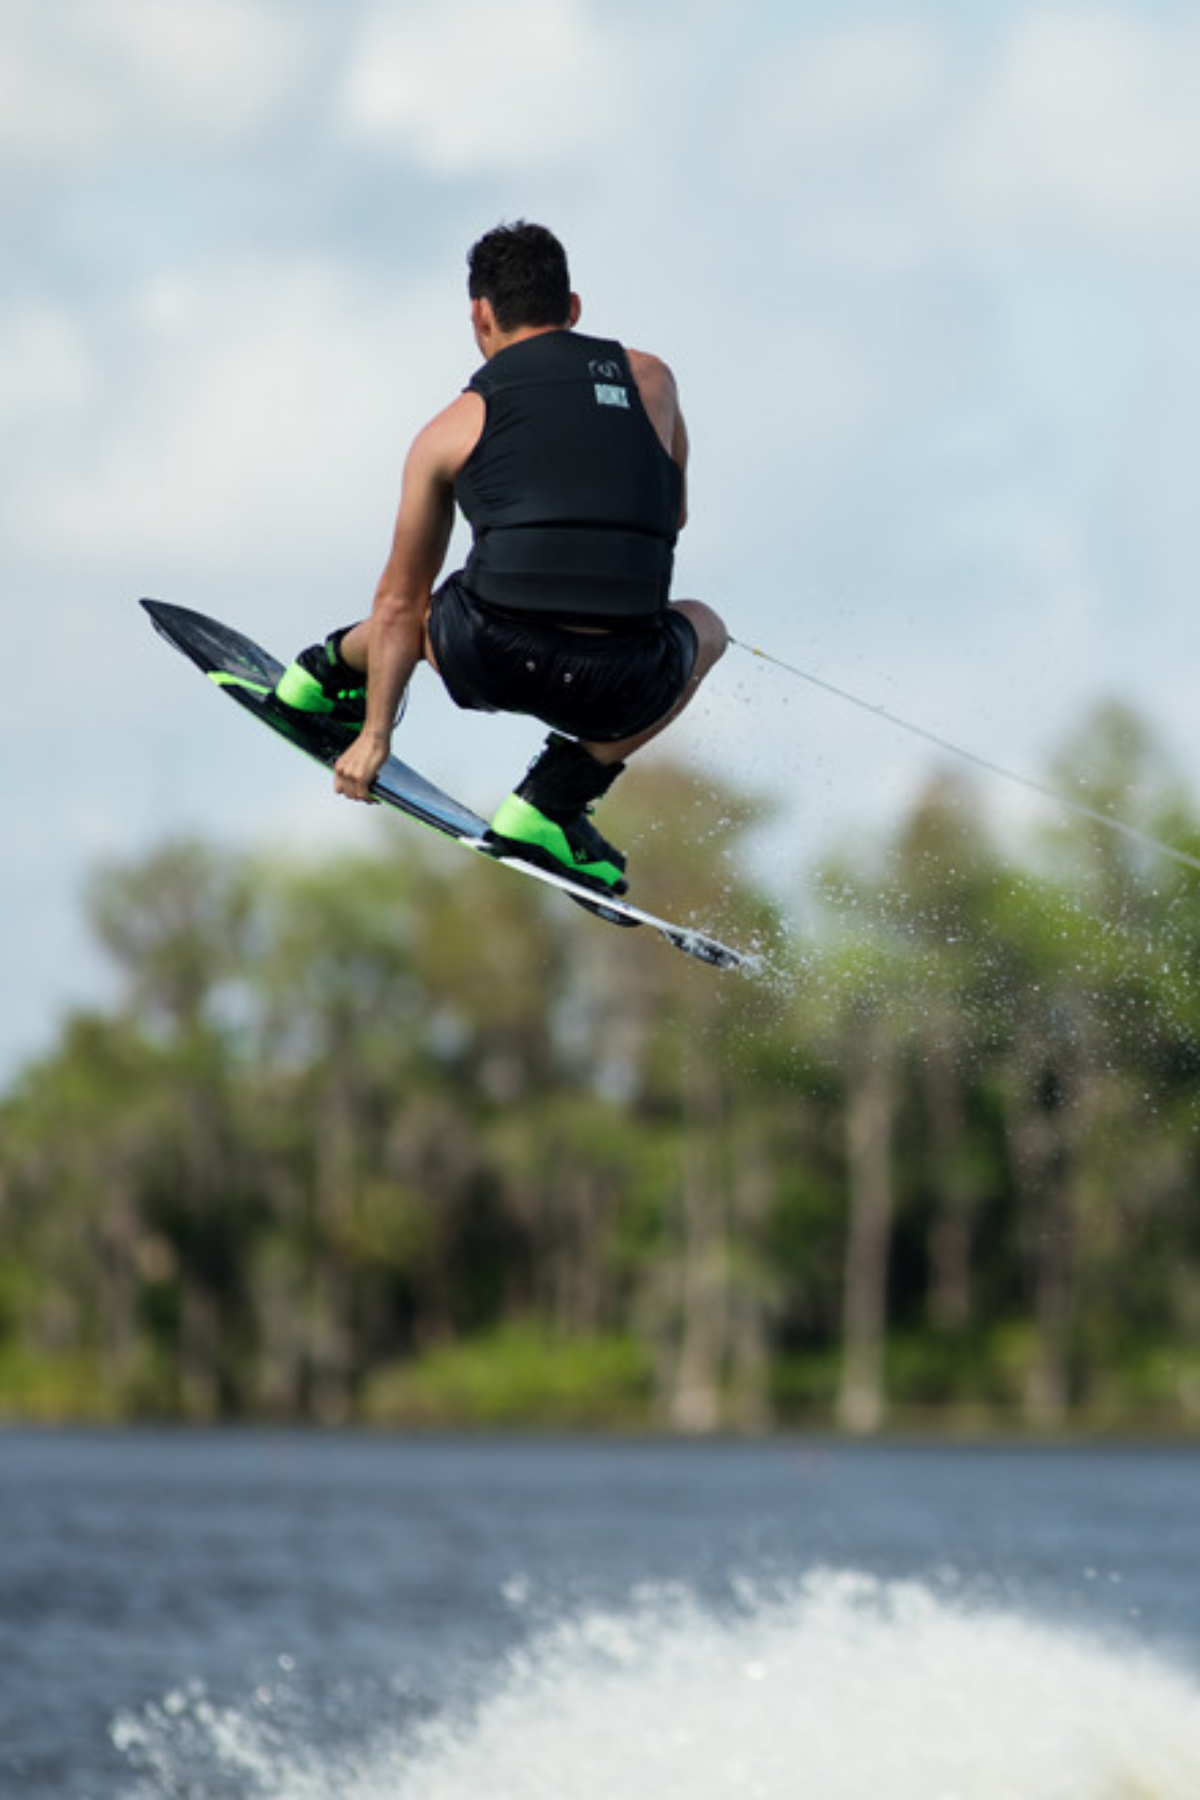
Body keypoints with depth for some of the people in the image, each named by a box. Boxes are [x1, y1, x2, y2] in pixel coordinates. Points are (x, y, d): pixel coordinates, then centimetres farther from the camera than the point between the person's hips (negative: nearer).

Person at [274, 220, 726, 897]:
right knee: (705, 628, 32)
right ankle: (552, 803, 17)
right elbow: (676, 514, 31)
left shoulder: (452, 429, 14)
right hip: (619, 688, -1)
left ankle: (332, 673, 57)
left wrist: (375, 735, 29)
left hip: (491, 664, 2)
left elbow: (401, 601, 20)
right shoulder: (649, 378, 15)